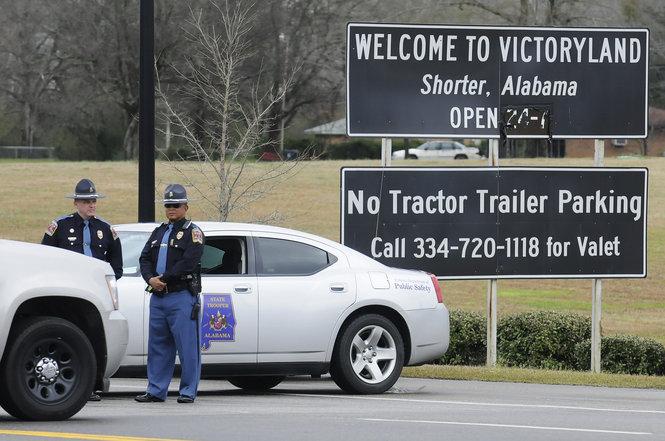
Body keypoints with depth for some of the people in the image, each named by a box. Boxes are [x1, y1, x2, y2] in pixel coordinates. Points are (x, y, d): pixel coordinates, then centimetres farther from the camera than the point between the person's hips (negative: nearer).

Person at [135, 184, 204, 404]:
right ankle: (156, 391, 12)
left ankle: (188, 392, -2)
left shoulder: (192, 232, 0)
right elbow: (145, 259, 12)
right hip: (158, 297, 7)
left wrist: (164, 279, -15)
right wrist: (151, 279, -8)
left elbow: (189, 262, -14)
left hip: (182, 297, -7)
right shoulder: (159, 232, 21)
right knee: (157, 346, 8)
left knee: (187, 346, -6)